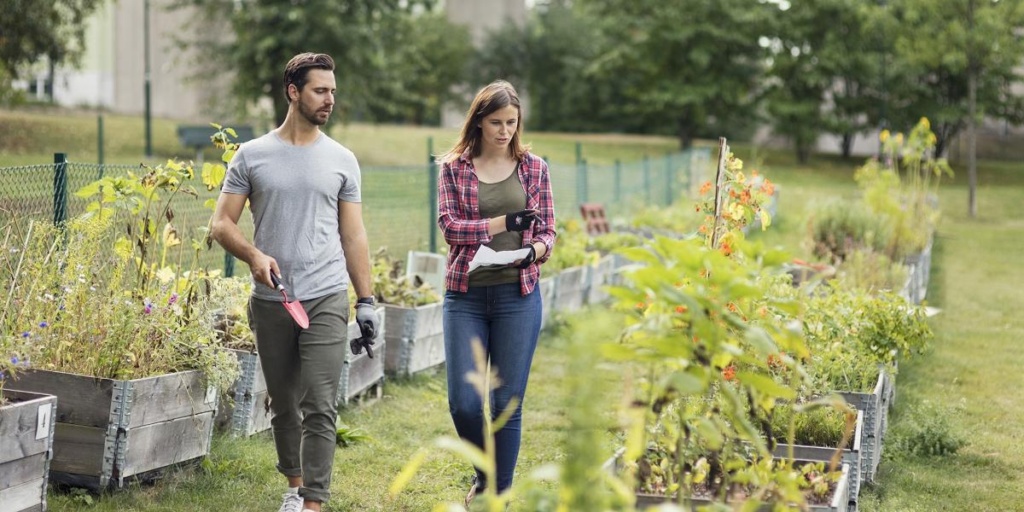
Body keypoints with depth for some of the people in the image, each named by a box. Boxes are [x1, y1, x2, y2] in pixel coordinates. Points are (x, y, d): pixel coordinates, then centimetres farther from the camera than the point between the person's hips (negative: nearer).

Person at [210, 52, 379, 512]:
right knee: (283, 403, 14)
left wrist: (365, 301, 5)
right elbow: (221, 224, 2)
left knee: (320, 408, -9)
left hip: (326, 300, -1)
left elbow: (353, 235, 9)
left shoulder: (342, 160, 6)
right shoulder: (252, 156, 3)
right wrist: (254, 255, -18)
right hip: (271, 301, 1)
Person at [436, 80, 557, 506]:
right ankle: (484, 474, 26)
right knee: (463, 402, -3)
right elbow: (449, 225, -5)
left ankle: (500, 495, 13)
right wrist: (503, 223, -16)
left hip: (518, 296, 0)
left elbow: (548, 231, 7)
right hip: (466, 297, 0)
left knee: (507, 404, 1)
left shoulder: (534, 168, 8)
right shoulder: (454, 167, 5)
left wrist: (535, 250, -15)